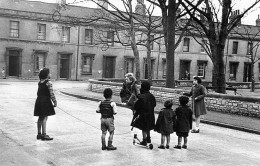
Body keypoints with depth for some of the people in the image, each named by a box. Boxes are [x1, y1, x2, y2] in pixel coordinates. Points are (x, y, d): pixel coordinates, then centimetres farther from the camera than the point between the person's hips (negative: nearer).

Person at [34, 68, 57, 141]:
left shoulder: (40, 82, 11)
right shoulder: (48, 83, -13)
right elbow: (51, 94, -16)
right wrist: (55, 102, -9)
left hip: (39, 101, 8)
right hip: (45, 101, -8)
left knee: (40, 118, 14)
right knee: (44, 118, -5)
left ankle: (39, 134, 21)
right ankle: (44, 135, -3)